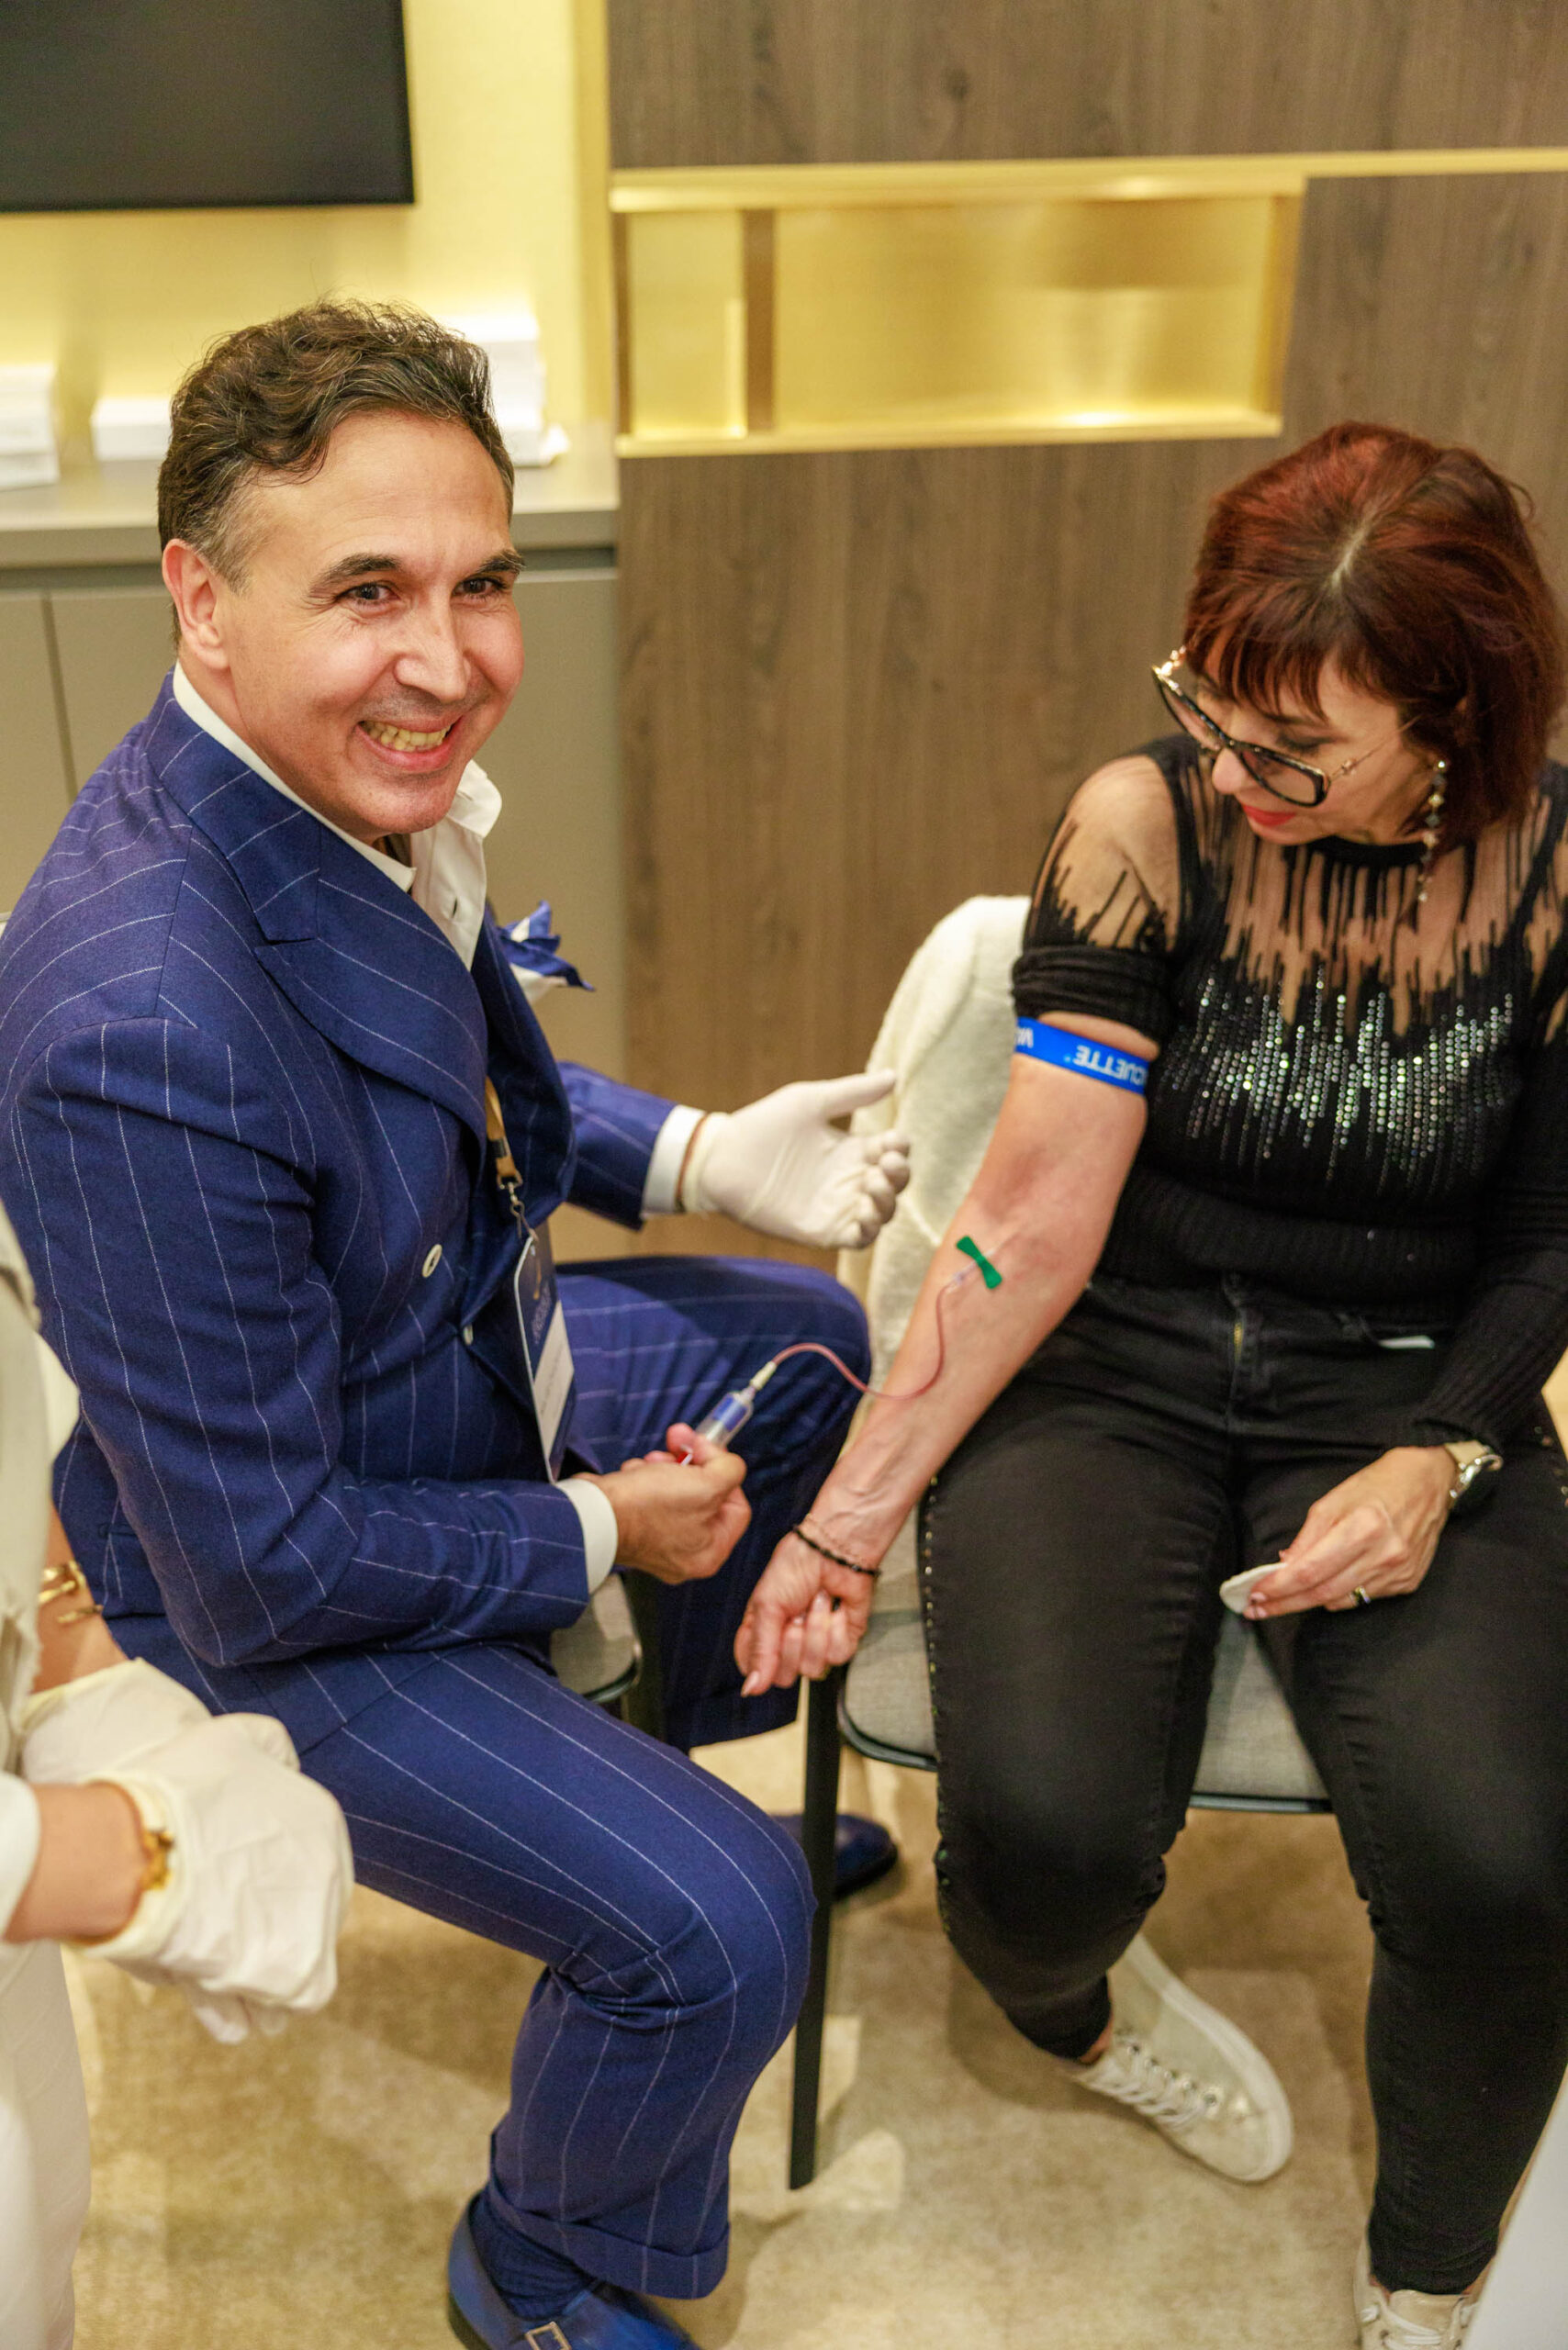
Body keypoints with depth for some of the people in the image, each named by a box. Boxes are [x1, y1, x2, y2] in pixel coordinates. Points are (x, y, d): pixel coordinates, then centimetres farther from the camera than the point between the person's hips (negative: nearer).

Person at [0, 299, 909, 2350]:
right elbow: (260, 1564, -29)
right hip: (285, 1608, -9)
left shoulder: (364, 783, -11)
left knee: (812, 1347, 21)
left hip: (476, 1356, 9)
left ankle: (663, 1737, 45)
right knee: (716, 1926, -18)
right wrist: (602, 1534, -16)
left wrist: (707, 1157, -5)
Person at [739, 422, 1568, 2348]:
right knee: (1040, 1827, -24)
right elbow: (1035, 1214, -12)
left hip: (1404, 1395, 1)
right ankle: (1072, 2026, 20)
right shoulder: (1145, 825, -11)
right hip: (1110, 1373, 0)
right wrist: (857, 1505, -15)